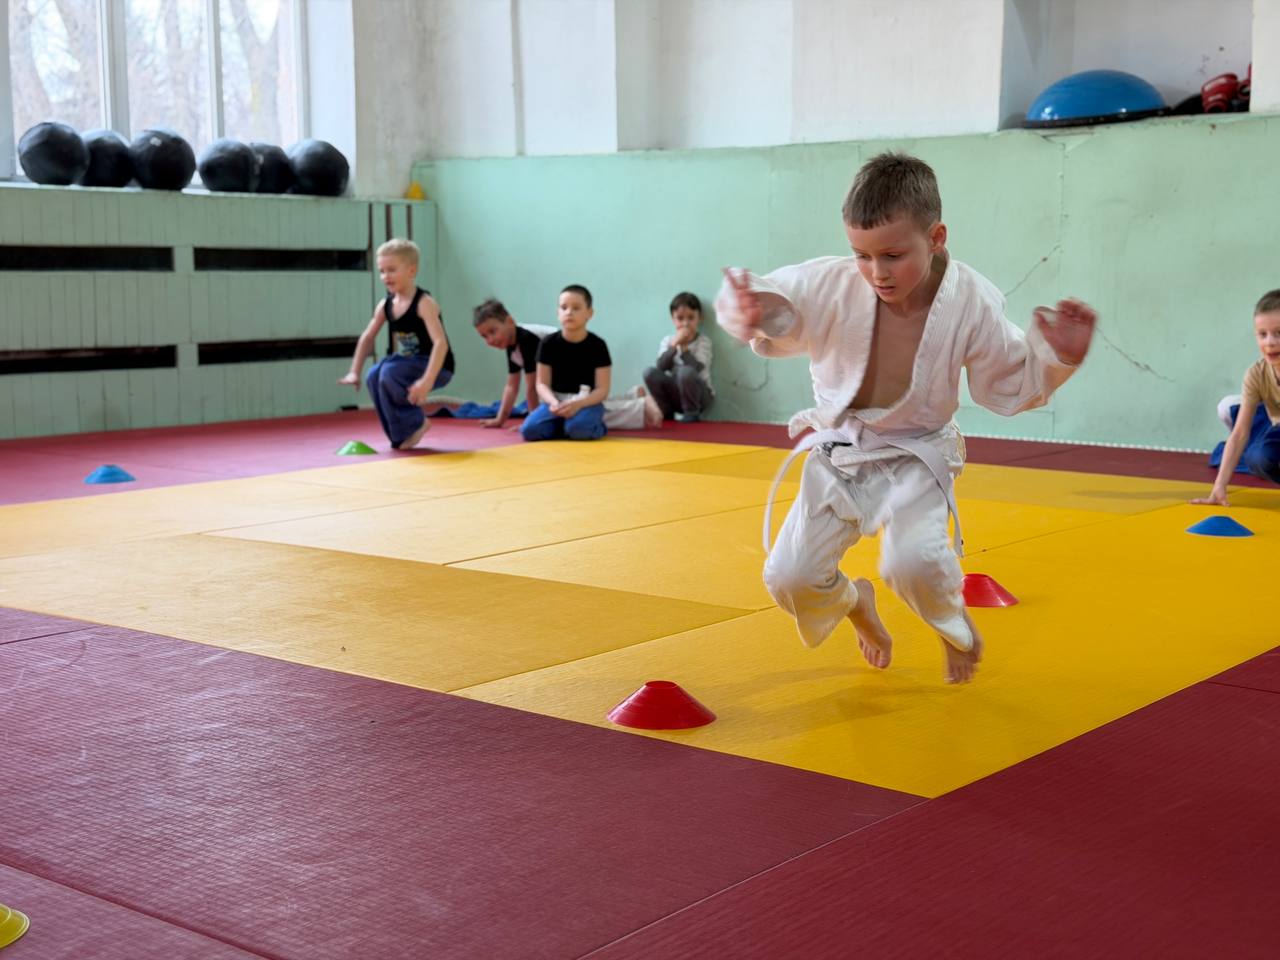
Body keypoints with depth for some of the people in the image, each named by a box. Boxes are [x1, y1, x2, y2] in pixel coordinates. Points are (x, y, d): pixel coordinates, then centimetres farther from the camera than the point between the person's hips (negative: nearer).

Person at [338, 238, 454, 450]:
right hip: (405, 366, 8)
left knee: (389, 373, -28)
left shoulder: (424, 303, -21)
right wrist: (354, 372, 7)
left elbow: (440, 342, -31)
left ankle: (415, 424, -5)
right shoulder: (385, 305, 1)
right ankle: (400, 436, -1)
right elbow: (367, 338, 14)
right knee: (374, 376, -14)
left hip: (435, 368, -8)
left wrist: (427, 380, -40)